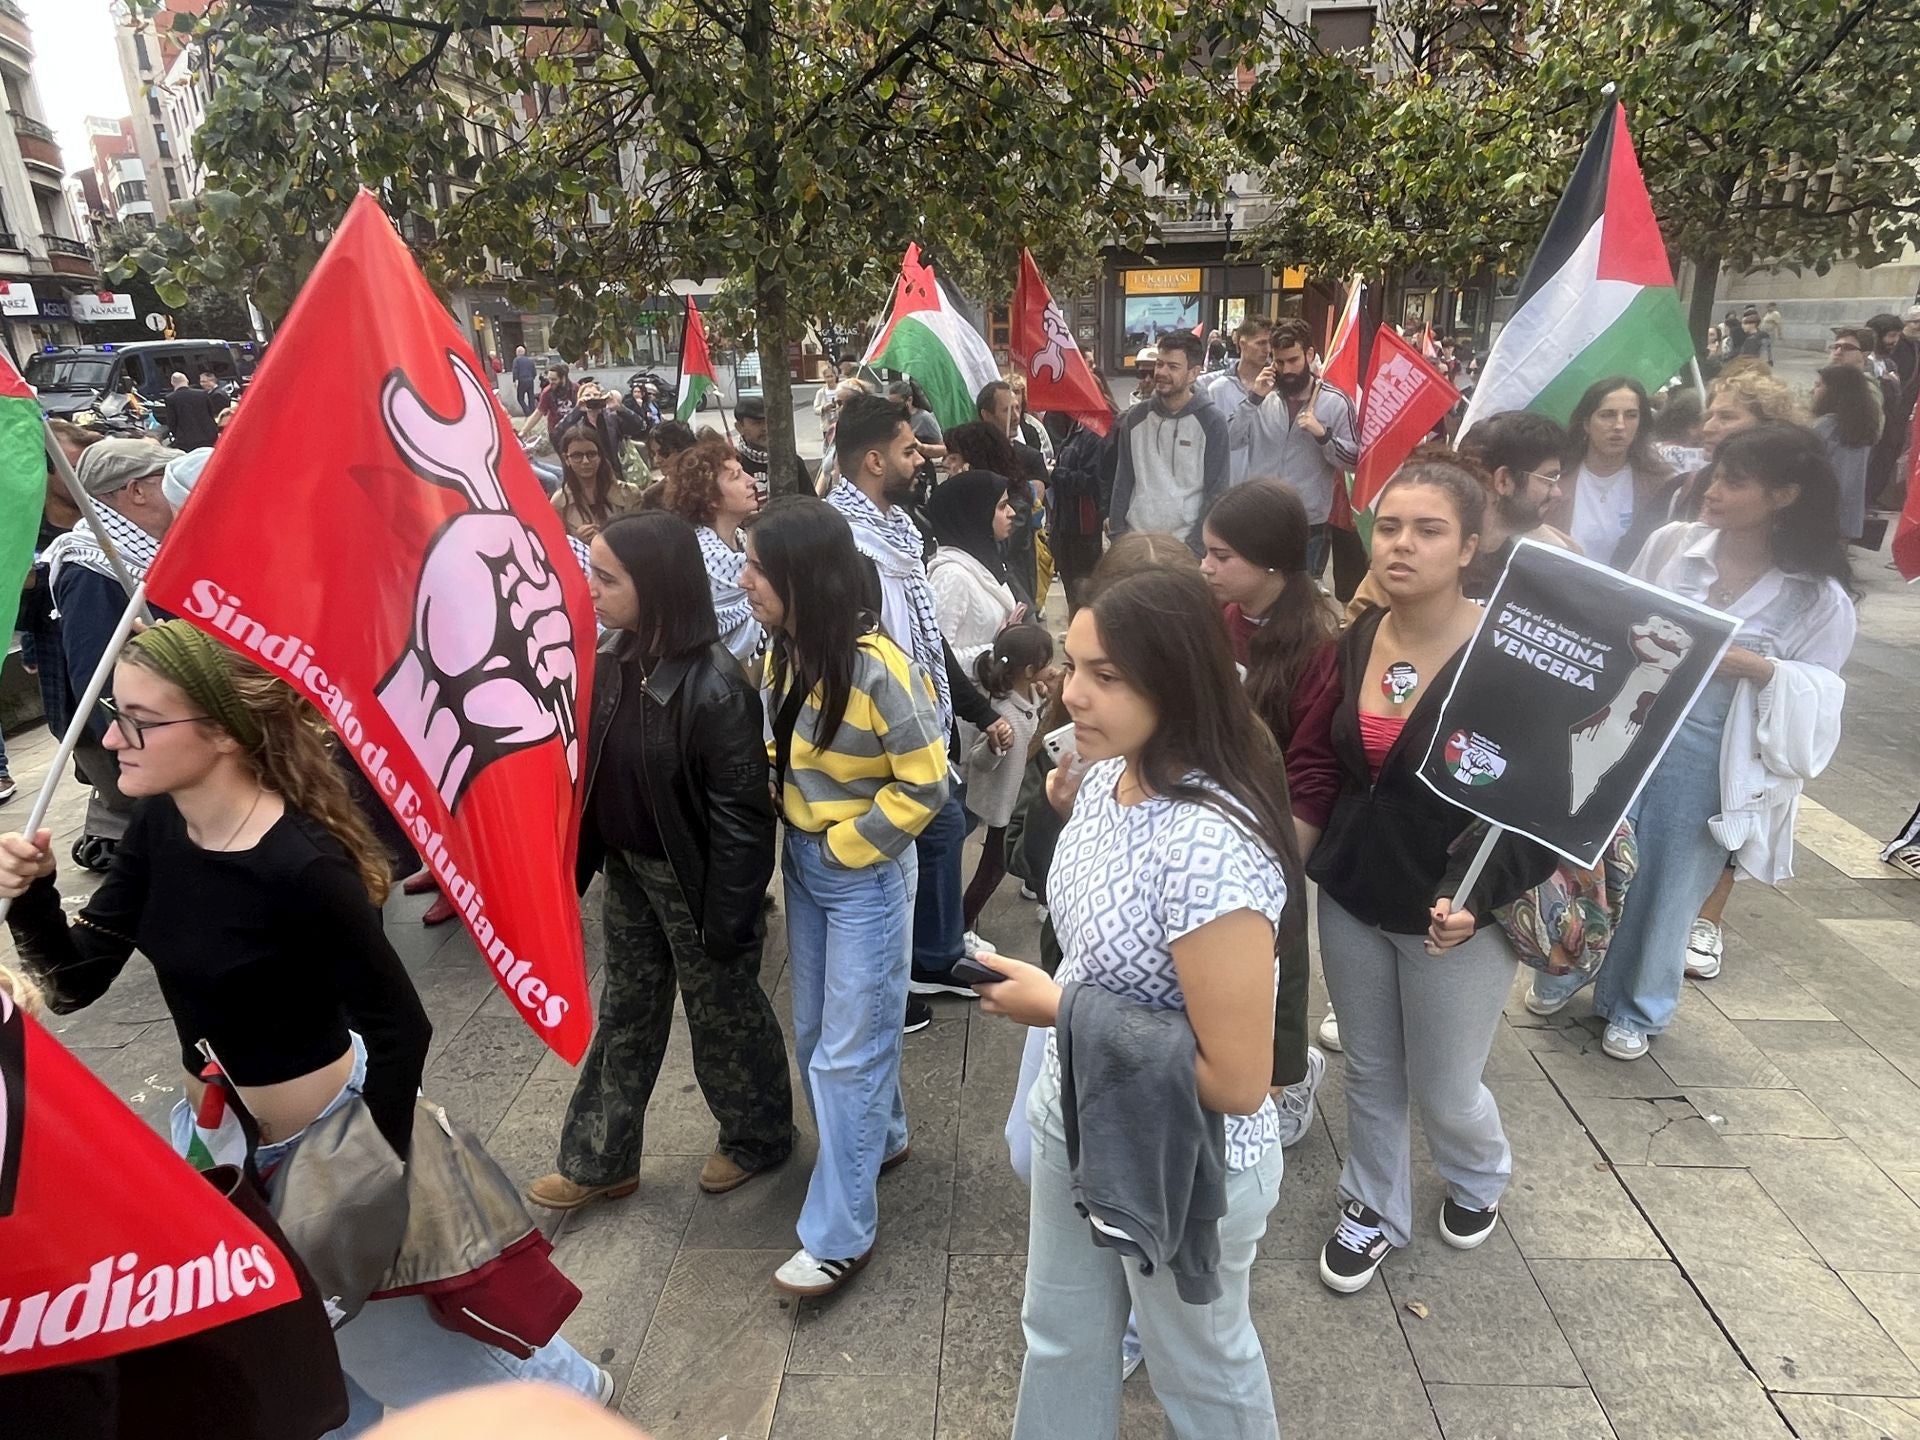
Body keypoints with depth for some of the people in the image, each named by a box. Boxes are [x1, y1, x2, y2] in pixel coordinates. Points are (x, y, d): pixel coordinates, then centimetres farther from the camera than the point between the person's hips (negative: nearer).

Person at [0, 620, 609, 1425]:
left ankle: (562, 1388, 45)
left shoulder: (302, 868, -31)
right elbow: (75, 981, -3)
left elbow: (399, 1030, -23)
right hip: (215, 1130, 6)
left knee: (380, 1326, 19)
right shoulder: (159, 825, -8)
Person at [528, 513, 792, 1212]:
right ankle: (599, 1159, 39)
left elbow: (740, 812, -22)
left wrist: (726, 917, -18)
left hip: (692, 880, -7)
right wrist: (580, 858, 7)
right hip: (628, 867, 7)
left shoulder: (714, 685, -27)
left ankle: (759, 1135, 40)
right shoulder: (613, 656, -5)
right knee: (625, 1011, 21)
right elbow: (592, 764, 4)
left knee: (722, 1011, 14)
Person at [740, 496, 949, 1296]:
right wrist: (778, 805, -1)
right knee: (815, 1035, 20)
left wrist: (843, 845, -14)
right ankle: (882, 1138, 44)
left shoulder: (878, 667, -25)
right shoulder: (784, 653, -4)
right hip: (804, 863, 7)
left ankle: (841, 1233, 17)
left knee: (848, 1050, 2)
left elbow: (924, 786, -18)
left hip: (867, 873, -7)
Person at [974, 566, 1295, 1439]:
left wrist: (1059, 1010, -24)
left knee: (1199, 1369, 23)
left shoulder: (1210, 846, -34)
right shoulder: (1106, 774, -8)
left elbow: (1238, 1079, -30)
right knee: (1060, 1336, 29)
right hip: (1077, 1121, 7)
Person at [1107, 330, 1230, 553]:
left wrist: (1194, 546, -11)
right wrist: (1117, 535, 2)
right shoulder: (1135, 418, 6)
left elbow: (1216, 492, -5)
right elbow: (1122, 482, 9)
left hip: (1185, 545, -3)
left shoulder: (1211, 423, -3)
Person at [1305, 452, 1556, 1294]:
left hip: (1454, 914, -4)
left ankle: (1480, 1179, 49)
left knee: (1444, 1092, 14)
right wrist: (1305, 860, 4)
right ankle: (1374, 1212, 43)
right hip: (1351, 900, 4)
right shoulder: (1355, 642, -3)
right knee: (1369, 1074, 19)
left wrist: (1475, 895, -29)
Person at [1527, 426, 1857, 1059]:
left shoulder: (1821, 599, -9)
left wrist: (1759, 667, -22)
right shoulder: (1672, 543, -5)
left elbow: (1816, 703, -5)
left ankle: (1636, 1008, 35)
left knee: (1666, 886, 11)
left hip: (1709, 761, -2)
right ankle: (1564, 972, 39)